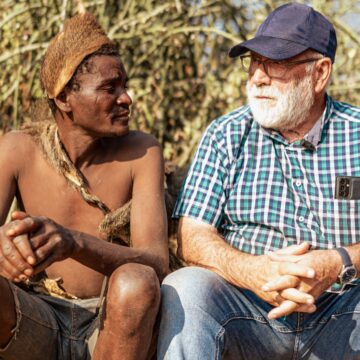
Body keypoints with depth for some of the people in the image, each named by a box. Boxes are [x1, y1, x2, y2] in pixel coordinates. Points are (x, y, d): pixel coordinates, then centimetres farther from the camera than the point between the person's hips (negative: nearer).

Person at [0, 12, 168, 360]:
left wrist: (72, 242, -41)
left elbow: (156, 263, -20)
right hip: (34, 324, 0)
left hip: (110, 328, 1)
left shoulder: (141, 153, -7)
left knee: (137, 282, -35)